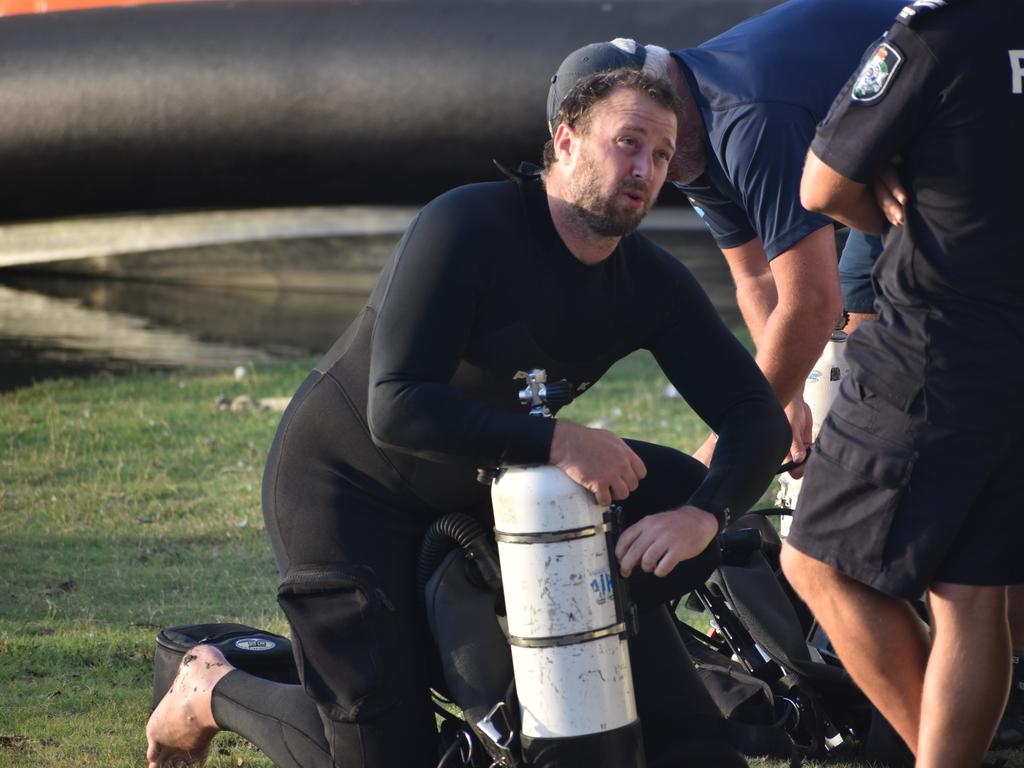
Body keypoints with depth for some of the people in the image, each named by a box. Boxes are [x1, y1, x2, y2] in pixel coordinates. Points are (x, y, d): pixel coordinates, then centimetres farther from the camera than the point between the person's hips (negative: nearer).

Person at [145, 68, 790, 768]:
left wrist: (700, 514, -29)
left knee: (682, 491, -8)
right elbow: (396, 408, -34)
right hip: (349, 483, -6)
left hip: (484, 479, 7)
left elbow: (759, 415, -9)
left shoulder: (653, 283, -7)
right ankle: (216, 690, 15)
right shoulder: (469, 226, -26)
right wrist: (556, 440, -43)